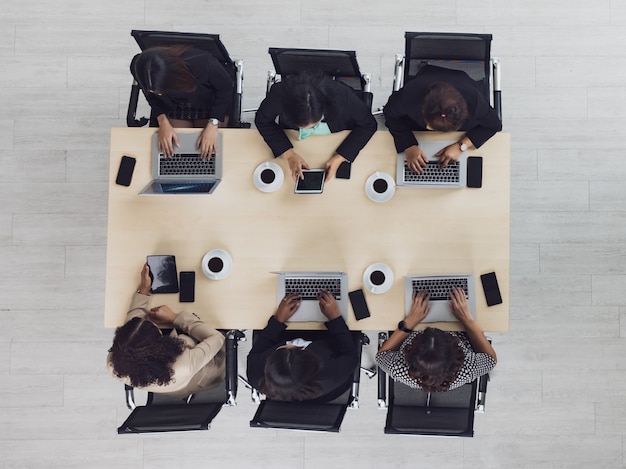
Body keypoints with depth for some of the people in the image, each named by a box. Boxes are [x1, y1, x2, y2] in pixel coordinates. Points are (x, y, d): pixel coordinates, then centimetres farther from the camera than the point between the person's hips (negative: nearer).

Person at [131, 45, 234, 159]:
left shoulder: (202, 63, -40)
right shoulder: (139, 67, -30)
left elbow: (225, 88, -20)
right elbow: (152, 97, -7)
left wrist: (213, 124, -27)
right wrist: (163, 121, -23)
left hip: (210, 106, -2)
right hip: (176, 109, 2)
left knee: (209, 152, 0)